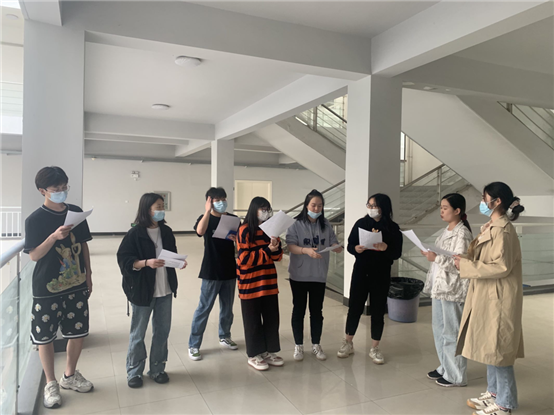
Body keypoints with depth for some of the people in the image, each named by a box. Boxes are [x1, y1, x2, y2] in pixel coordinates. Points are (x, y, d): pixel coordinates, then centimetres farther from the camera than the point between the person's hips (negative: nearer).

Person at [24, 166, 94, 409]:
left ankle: (70, 375, 34)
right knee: (44, 337, 8)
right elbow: (34, 255, -13)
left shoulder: (76, 212, 1)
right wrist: (54, 237, -29)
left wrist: (88, 275, 9)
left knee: (78, 332, 12)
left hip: (77, 286, 4)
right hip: (47, 289, -4)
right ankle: (51, 384, 28)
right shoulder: (35, 219, -11)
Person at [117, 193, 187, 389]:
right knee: (138, 334, 10)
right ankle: (134, 372, 27)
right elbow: (124, 260, -14)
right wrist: (146, 262, -27)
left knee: (162, 331, 13)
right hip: (142, 290, -5)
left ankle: (157, 368, 30)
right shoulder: (135, 233, -12)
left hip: (165, 290, 5)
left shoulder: (166, 231, 4)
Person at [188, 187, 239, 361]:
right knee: (204, 308, 1)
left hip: (230, 270, 4)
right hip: (211, 272, -4)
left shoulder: (233, 219, 4)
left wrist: (236, 238, -15)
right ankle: (193, 345, 13)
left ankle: (224, 337, 35)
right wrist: (208, 210, -27)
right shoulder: (206, 218, -5)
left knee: (227, 307, 16)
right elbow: (200, 231, -28)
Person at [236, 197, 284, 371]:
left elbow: (278, 257, 8)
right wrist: (267, 250, -19)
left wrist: (276, 247, -14)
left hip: (269, 281, 6)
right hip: (251, 282, -6)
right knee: (253, 320, 6)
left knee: (272, 318, 11)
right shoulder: (245, 230, -10)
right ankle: (254, 355, 19)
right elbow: (244, 258, -17)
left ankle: (270, 352, 26)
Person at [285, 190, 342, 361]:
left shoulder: (326, 225, 4)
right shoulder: (296, 224, -7)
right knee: (299, 310, 8)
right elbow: (291, 247, -15)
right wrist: (307, 251, -33)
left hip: (319, 276, 3)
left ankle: (316, 345, 26)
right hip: (299, 276, -3)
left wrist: (338, 248, -23)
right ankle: (298, 346, 22)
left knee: (317, 311, 11)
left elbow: (334, 244, 1)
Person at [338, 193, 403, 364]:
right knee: (354, 307, 8)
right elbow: (349, 245, 1)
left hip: (381, 275, -1)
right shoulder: (361, 223, 0)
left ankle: (374, 348, 22)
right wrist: (356, 248, -21)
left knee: (378, 311, 7)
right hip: (360, 272, 1)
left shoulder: (393, 228, -3)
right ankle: (348, 343, 25)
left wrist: (385, 248, -26)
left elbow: (397, 253, -6)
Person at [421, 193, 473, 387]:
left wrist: (436, 258, -26)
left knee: (451, 333, 3)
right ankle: (445, 368, 32)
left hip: (453, 290, -9)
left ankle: (456, 376, 17)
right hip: (439, 286, 9)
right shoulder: (446, 231, 11)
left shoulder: (462, 234, -16)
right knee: (439, 329, 17)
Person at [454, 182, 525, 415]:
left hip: (498, 299, -10)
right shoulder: (492, 228, 11)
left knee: (498, 349, 1)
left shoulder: (502, 230, -19)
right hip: (487, 296, 10)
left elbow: (501, 267, -23)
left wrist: (466, 265, -19)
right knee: (490, 347, 18)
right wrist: (466, 261, 2)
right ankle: (494, 393, 31)